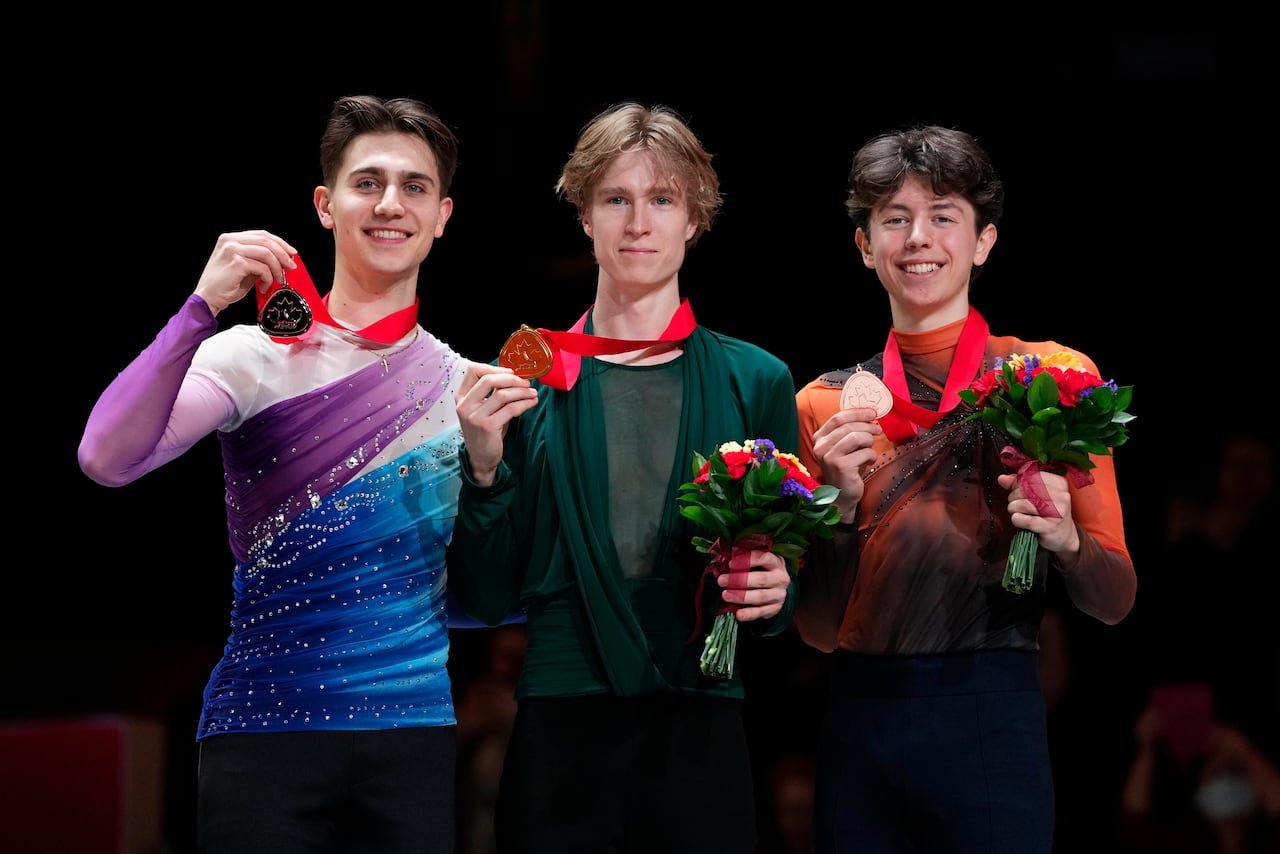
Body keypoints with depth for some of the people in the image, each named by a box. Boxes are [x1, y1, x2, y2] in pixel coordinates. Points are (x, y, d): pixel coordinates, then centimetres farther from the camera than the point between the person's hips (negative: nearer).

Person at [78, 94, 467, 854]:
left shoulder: (466, 389, 8)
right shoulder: (255, 358, -1)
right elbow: (108, 460, -18)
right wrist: (202, 308, -22)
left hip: (413, 739, 3)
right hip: (265, 730, -3)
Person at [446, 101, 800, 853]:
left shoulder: (755, 381, 6)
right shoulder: (531, 380, 4)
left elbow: (786, 595, 11)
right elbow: (488, 596, 4)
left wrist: (772, 592, -10)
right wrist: (484, 467, -9)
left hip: (702, 736, 0)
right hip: (559, 733, 0)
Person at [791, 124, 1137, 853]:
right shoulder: (829, 403, 6)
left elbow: (1115, 600, 1)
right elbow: (819, 628, 6)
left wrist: (1064, 538, -19)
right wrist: (840, 504, -10)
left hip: (991, 725, -2)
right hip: (859, 725, 3)